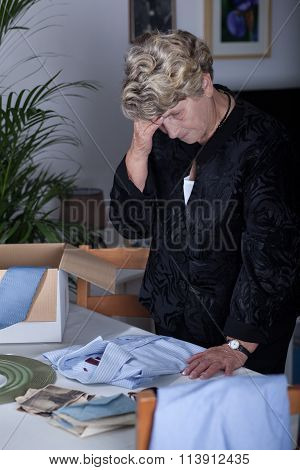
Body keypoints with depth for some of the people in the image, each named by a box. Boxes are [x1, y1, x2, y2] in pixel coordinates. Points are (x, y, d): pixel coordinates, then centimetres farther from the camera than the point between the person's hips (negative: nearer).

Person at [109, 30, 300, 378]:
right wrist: (138, 152, -17)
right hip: (172, 319, 5)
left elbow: (269, 256, -24)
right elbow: (132, 225, -2)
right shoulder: (163, 132, -2)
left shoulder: (261, 141, -20)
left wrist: (239, 346, -28)